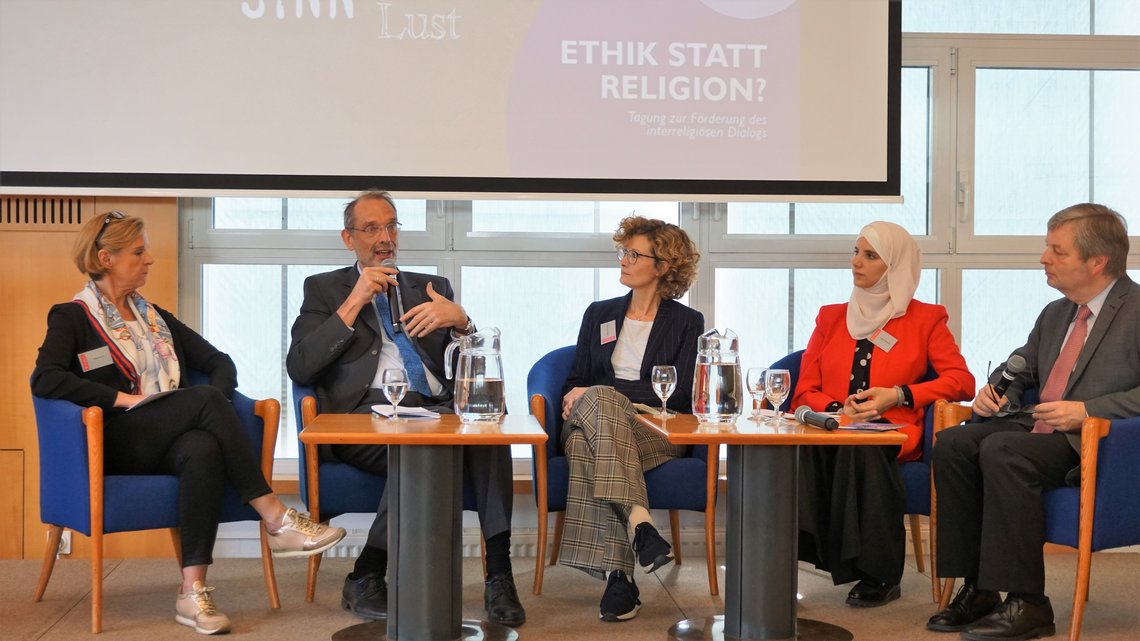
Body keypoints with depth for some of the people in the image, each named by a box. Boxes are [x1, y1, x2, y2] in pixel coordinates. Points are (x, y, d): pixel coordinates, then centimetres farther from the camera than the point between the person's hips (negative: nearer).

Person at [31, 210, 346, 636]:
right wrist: (123, 398, -18)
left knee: (203, 451, -35)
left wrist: (216, 398, -3)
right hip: (117, 444, -4)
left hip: (170, 440, 4)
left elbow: (220, 362, 21)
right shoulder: (72, 318, 8)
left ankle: (193, 592, -40)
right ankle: (276, 522, -34)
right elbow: (44, 380, -11)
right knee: (205, 399, -31)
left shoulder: (156, 317, 25)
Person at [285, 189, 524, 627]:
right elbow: (299, 368, 3)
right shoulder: (324, 289, 20)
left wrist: (460, 321, -3)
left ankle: (498, 574, -31)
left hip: (436, 409, 3)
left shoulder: (433, 287, 26)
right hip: (366, 413, -2)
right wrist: (353, 303, -2)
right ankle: (366, 578, -20)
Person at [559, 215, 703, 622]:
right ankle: (639, 522, -47)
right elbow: (576, 382, 22)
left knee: (587, 446, -37)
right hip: (593, 421, 3)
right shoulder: (599, 314, 23)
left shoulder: (686, 323, 11)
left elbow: (676, 394, -2)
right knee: (598, 400, -36)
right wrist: (574, 398, -6)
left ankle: (618, 576, -42)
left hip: (658, 431, -2)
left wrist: (595, 392, -9)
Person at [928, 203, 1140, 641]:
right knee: (952, 444, -15)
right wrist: (994, 391, 7)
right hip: (1038, 429, 8)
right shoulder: (1055, 314, 18)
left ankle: (1026, 604, -25)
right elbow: (1020, 367, 29)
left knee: (1001, 450, -32)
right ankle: (977, 589, -12)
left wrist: (1088, 411, -23)